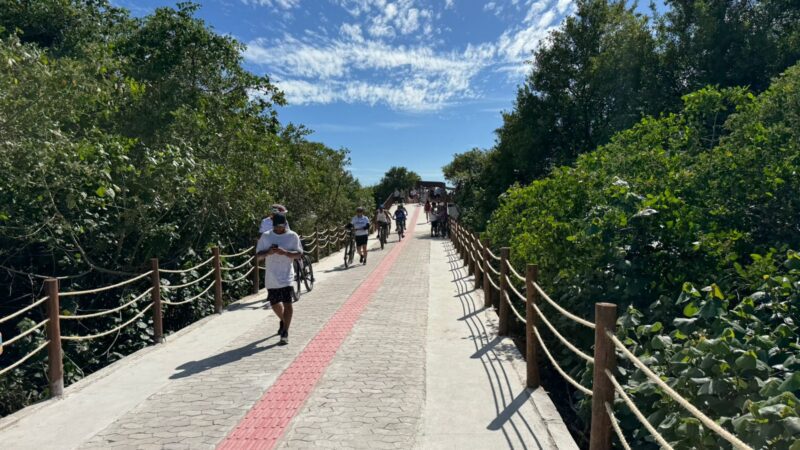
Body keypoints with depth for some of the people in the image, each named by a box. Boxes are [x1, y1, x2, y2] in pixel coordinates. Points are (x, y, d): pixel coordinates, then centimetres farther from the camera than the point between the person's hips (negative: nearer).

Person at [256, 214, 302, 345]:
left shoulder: (293, 236, -2)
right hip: (271, 277, 3)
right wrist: (268, 252, -18)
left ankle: (285, 333, -5)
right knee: (275, 303, 16)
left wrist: (284, 252, -23)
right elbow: (258, 256, 3)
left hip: (286, 276, -3)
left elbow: (299, 254, -7)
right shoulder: (265, 236, 3)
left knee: (287, 303, -11)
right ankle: (283, 322, 45)